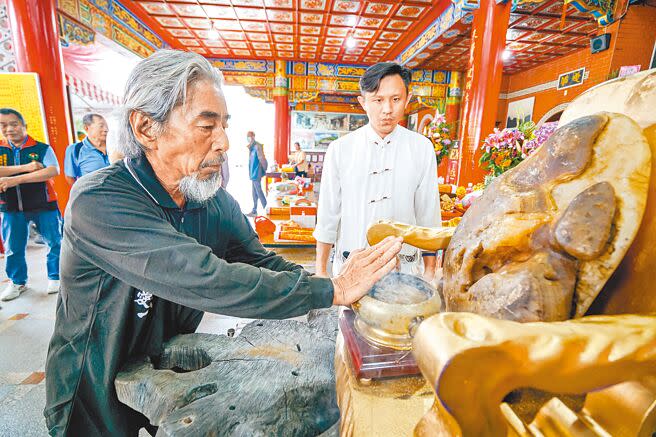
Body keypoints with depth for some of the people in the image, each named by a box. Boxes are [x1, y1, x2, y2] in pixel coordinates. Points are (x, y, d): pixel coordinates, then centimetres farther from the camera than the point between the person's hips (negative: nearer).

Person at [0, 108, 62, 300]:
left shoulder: (42, 148, -3)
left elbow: (53, 170, -20)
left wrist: (16, 179, -24)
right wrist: (25, 167, -20)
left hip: (44, 205, -3)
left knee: (54, 242, 4)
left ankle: (55, 277, 21)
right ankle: (17, 282, 27)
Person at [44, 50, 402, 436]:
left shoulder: (218, 203, -10)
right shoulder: (98, 202, -31)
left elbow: (262, 263, -13)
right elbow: (208, 281, -40)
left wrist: (342, 284, -26)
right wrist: (332, 291, -36)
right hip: (98, 404, -4)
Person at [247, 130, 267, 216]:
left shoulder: (257, 146, -16)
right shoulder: (251, 147, 13)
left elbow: (262, 159, -17)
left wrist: (264, 170, -12)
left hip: (256, 173, -9)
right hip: (253, 173, 9)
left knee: (258, 192, -5)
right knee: (255, 193, 13)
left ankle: (266, 209, 2)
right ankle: (254, 211, 21)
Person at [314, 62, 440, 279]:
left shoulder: (422, 148, -3)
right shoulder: (339, 149, -5)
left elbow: (428, 213, 1)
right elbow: (328, 213, -1)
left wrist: (429, 271, 4)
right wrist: (321, 271, 3)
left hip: (405, 267, 1)